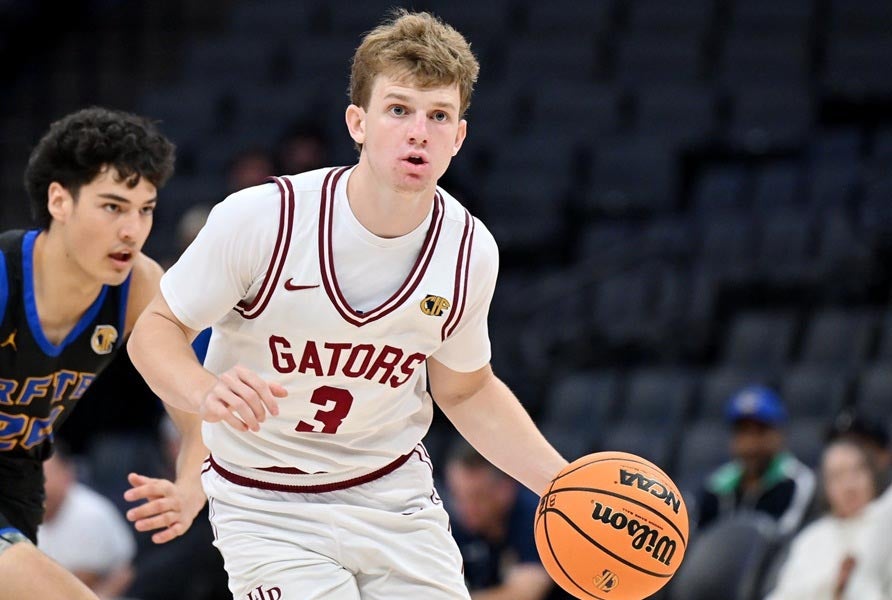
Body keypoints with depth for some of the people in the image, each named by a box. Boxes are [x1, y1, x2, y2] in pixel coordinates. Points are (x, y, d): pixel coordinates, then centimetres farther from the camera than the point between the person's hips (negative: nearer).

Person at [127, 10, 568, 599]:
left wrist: (564, 484, -2)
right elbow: (156, 330, -9)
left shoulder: (470, 249, -7)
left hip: (394, 494, 4)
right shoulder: (260, 218, -20)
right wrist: (205, 393, -31)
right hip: (266, 505, -4)